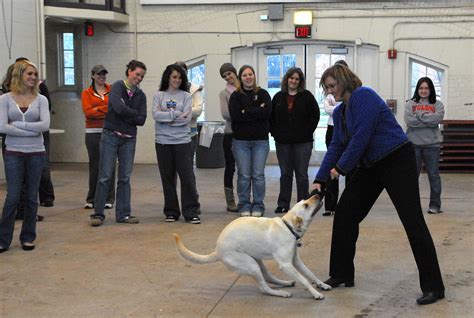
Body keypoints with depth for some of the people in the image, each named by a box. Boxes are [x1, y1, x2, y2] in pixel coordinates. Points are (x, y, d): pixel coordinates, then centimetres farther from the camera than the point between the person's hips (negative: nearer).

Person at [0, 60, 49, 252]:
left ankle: (28, 238, 19)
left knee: (32, 197, 7)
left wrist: (18, 124, -13)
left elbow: (45, 125, -10)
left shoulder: (40, 99, 3)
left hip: (36, 153, 2)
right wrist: (31, 131, -13)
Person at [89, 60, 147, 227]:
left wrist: (126, 116, -10)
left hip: (129, 139, 4)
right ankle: (98, 214, 3)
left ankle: (123, 214, 13)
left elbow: (141, 120, 0)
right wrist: (135, 113, -4)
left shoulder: (141, 95, 10)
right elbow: (119, 108, -19)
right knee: (105, 176, -3)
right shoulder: (117, 87, -3)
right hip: (111, 136, -4)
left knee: (125, 178, 7)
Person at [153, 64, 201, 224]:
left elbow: (187, 118, -7)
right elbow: (156, 115, -8)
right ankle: (171, 212, 17)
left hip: (182, 141, -1)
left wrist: (166, 118, -8)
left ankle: (191, 212, 2)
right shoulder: (159, 95, 7)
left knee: (187, 177, -3)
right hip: (163, 142, 1)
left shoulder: (186, 96, 6)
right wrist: (176, 114, -12)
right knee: (167, 178, 7)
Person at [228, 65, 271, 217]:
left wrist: (246, 112, -13)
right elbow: (235, 115, -12)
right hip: (241, 141, 0)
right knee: (243, 175, 3)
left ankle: (258, 206, 11)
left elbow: (267, 112, -11)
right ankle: (244, 206, 13)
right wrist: (257, 111, -12)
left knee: (258, 175, 1)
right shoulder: (235, 96, 5)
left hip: (260, 141, 0)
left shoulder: (263, 94, 6)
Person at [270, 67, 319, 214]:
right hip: (283, 142, 3)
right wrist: (275, 133, 1)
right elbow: (271, 117, 11)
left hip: (302, 142, -3)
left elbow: (315, 115, -2)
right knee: (285, 174, 9)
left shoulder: (307, 96, 0)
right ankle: (283, 204, 15)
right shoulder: (279, 97, 8)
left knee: (301, 174, 2)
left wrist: (307, 132, -7)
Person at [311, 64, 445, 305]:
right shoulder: (339, 112, 10)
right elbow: (335, 147, 10)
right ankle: (341, 274, 17)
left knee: (413, 221, -10)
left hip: (397, 162, -9)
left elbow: (361, 138, -23)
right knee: (344, 215, 5)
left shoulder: (363, 96, -18)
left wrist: (341, 167, -12)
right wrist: (320, 179, 1)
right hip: (370, 167, 9)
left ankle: (433, 287, -4)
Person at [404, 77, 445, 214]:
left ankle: (435, 205, 10)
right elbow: (409, 120, -9)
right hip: (414, 143, 1)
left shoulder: (437, 104, 8)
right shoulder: (410, 104, 8)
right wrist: (428, 120, -10)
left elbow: (437, 118, -12)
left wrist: (419, 115, -10)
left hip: (432, 144, 0)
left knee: (434, 175, 3)